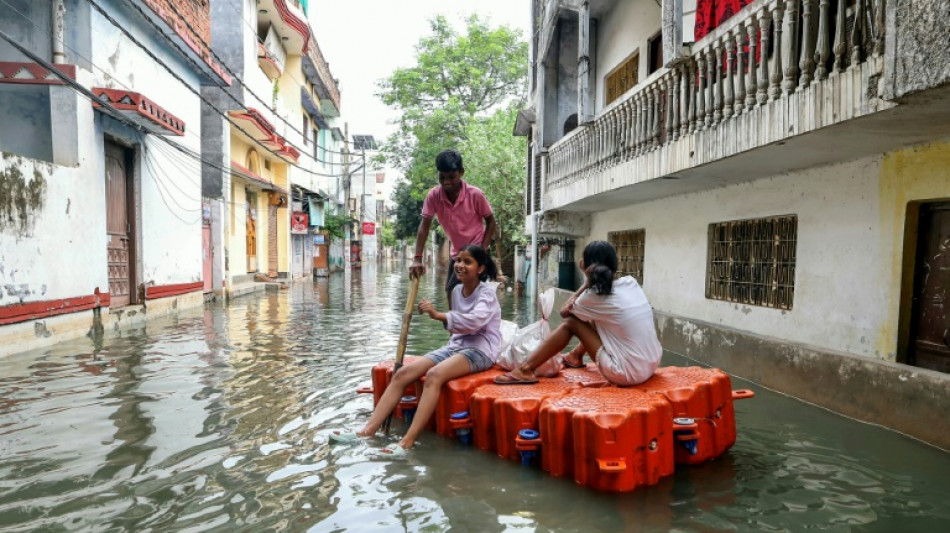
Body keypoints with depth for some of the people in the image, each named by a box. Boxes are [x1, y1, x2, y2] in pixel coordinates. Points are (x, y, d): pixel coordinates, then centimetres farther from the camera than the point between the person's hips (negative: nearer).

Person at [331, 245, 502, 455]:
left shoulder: (487, 292, -8)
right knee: (403, 373, -12)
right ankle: (367, 431, -15)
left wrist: (438, 315, -34)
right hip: (456, 346, 7)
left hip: (481, 349, -7)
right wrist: (453, 343, 9)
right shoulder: (456, 290, 14)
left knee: (434, 375, -35)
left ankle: (407, 442, -38)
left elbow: (475, 321, -27)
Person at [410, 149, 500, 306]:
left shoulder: (475, 195, -22)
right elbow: (424, 226, -15)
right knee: (451, 292, 14)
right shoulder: (433, 195, -15)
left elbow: (491, 222, -10)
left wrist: (482, 251, -18)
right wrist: (417, 258, -25)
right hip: (456, 252, 5)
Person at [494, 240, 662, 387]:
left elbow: (564, 312, 9)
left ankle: (526, 369, 4)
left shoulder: (594, 296, -10)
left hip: (628, 373, -7)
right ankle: (576, 356, 45)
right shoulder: (631, 282, 5)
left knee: (571, 322, 2)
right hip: (652, 365, 7)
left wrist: (589, 281, 2)